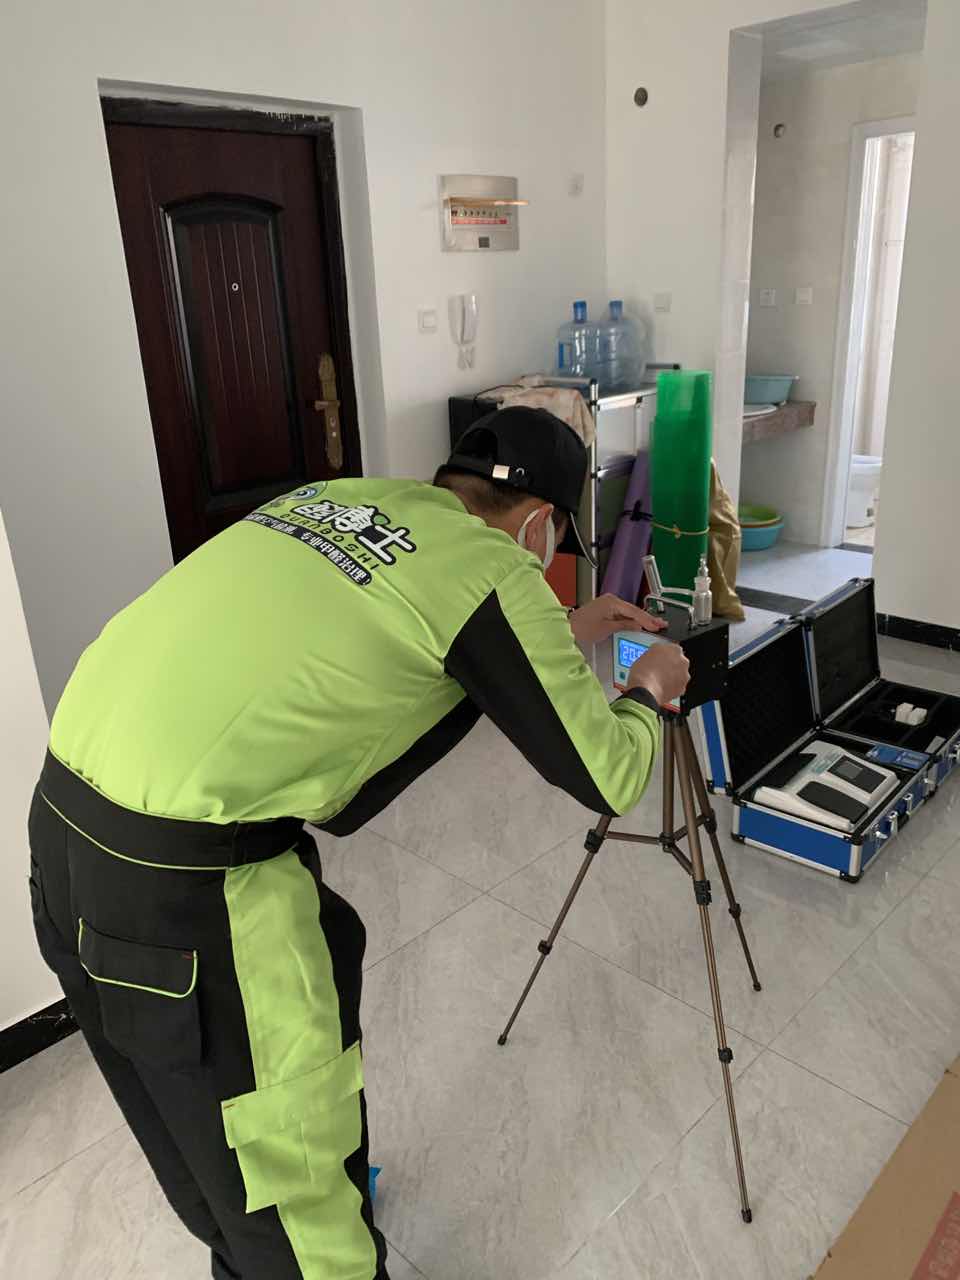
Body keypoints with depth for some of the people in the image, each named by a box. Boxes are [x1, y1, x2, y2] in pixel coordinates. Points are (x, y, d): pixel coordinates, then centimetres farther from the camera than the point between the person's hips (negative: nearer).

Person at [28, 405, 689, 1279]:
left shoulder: (345, 497, 13)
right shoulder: (492, 572, -8)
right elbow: (607, 781, -1)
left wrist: (566, 632, 35)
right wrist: (648, 691, 19)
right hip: (184, 882, -9)